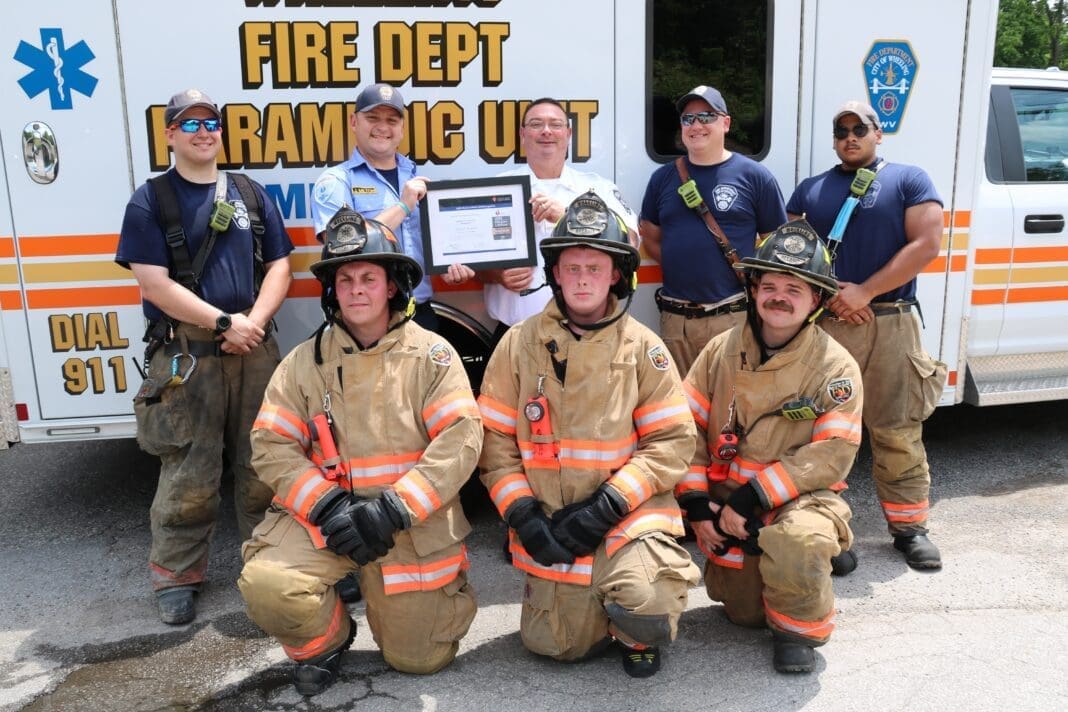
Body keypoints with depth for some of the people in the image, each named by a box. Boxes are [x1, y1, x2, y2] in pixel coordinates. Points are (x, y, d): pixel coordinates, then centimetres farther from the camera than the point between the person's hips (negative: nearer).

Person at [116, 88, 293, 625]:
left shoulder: (251, 195, 13)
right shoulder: (150, 201, 1)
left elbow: (278, 265, 8)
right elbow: (154, 283, -8)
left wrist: (254, 320, -9)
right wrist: (224, 323, -14)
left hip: (254, 347, 4)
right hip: (185, 353, -3)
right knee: (189, 473, -1)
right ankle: (176, 576, 15)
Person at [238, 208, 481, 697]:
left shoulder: (432, 354, -5)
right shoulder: (304, 362, 1)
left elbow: (461, 441, -14)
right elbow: (271, 446, -4)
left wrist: (393, 509, -21)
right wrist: (327, 506, -18)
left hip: (412, 526, -1)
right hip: (324, 517, 1)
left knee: (419, 660, 4)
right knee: (266, 584, -26)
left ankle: (444, 586, 37)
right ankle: (325, 639, 8)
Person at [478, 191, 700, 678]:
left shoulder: (642, 347, -2)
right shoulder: (519, 344, 1)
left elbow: (673, 440, -6)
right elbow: (495, 440, 1)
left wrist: (606, 507, -15)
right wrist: (524, 514, -10)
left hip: (628, 512, -1)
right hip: (548, 523, 2)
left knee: (645, 609, -26)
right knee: (556, 646, 2)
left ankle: (639, 638, 10)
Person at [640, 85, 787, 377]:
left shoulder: (754, 175, 2)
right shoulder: (663, 177, 11)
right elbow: (650, 238, 16)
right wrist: (679, 265, 1)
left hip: (734, 317, -3)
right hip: (675, 317, 3)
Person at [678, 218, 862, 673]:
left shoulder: (836, 368, -10)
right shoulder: (721, 351, -1)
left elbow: (831, 456, -16)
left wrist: (750, 500, -22)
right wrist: (697, 504, -10)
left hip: (800, 499, -3)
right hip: (725, 505, 3)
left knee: (797, 539, -37)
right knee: (745, 615, 4)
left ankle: (798, 626, -6)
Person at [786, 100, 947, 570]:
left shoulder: (909, 180, 8)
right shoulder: (809, 190, 16)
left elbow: (926, 245, -4)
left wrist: (864, 291, -12)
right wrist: (829, 296, -6)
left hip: (891, 324, -2)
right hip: (824, 324, 2)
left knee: (898, 431, 2)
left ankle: (909, 527, 14)